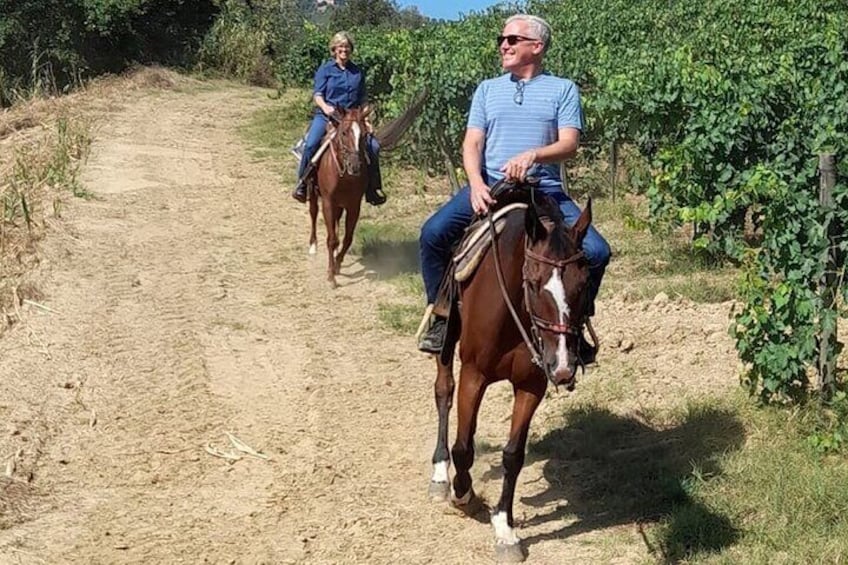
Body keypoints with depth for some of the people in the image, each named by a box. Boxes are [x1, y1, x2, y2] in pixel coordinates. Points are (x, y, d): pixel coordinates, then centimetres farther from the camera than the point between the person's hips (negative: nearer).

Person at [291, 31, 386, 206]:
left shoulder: (358, 72, 14)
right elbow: (317, 94, -3)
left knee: (373, 146, -13)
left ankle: (373, 189, -1)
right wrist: (325, 107, -23)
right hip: (326, 115, -3)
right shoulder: (325, 69, 4)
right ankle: (302, 184, -11)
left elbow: (362, 100, 19)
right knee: (311, 143, -28)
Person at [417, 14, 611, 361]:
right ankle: (441, 315, -5)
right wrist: (476, 184, -14)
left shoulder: (563, 89, 9)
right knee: (434, 233, -23)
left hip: (544, 189, -1)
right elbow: (472, 143, 7)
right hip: (490, 186, 2)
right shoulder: (488, 89, 16)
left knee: (595, 251, -21)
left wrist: (533, 155, -25)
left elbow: (569, 144, -4)